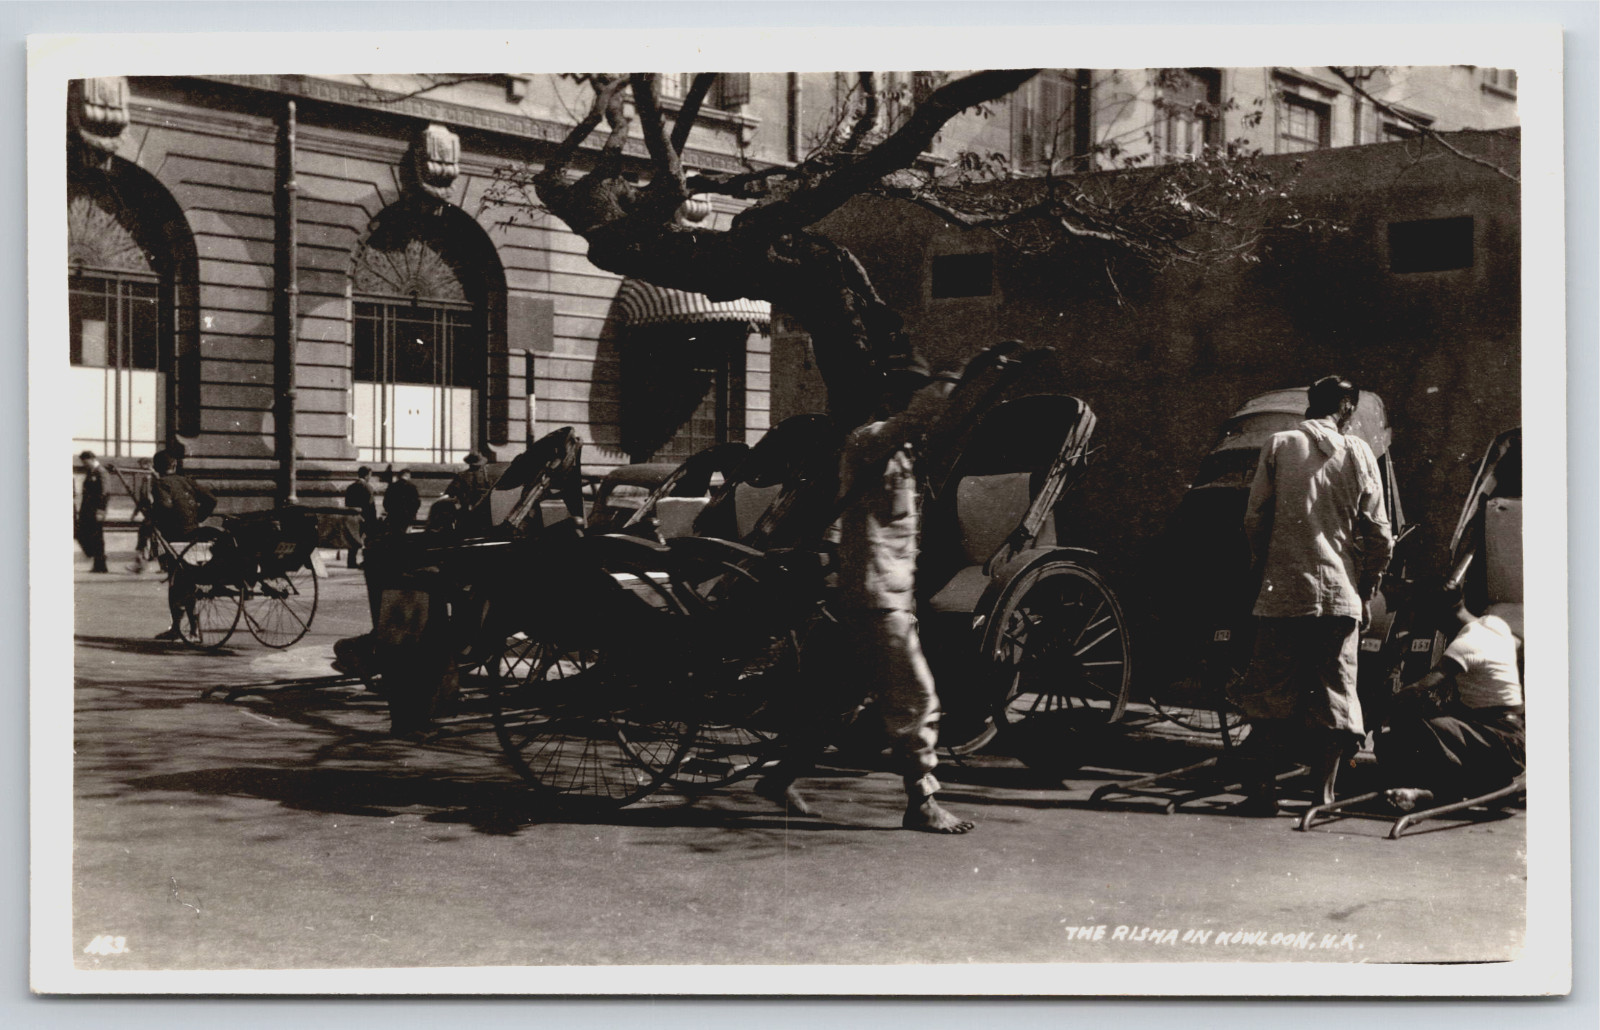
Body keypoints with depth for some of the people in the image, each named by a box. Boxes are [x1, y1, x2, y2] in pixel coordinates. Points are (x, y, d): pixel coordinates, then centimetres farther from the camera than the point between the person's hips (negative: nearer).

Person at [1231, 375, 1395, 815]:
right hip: (1341, 595, 0)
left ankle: (1261, 788, 2)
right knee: (1334, 694, 6)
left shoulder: (1278, 445, 3)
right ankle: (1323, 793, 4)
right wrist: (1366, 589, 16)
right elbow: (1378, 535, 5)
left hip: (1284, 592, 0)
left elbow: (1255, 520, 2)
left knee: (1272, 694, 5)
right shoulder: (1358, 453, 5)